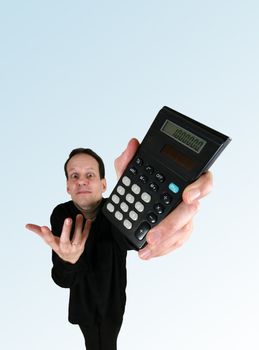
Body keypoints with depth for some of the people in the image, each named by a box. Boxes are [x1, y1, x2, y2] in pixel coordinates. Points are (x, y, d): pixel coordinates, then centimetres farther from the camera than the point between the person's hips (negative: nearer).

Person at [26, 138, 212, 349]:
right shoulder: (61, 215, -21)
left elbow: (127, 238, -53)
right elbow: (64, 280, -23)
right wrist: (68, 260, -49)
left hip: (112, 301, -1)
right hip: (83, 302, 1)